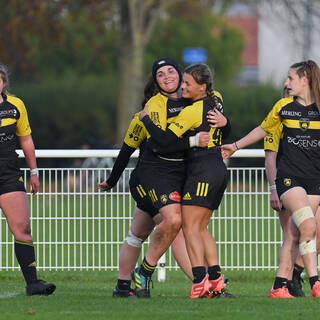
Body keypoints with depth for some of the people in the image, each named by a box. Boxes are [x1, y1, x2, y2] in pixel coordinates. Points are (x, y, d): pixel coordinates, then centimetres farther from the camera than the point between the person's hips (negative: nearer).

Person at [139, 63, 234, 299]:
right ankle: (217, 282, 5)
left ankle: (201, 282, -18)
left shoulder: (191, 112, -14)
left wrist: (146, 119, -4)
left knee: (190, 227, -9)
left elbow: (165, 140, -16)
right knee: (201, 228, 11)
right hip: (219, 171, 9)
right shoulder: (216, 100, 10)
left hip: (202, 171, -9)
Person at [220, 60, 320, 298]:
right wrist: (236, 146, 29)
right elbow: (264, 129, 22)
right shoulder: (284, 107, 6)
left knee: (296, 233, -1)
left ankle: (280, 286, 5)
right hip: (289, 176, -1)